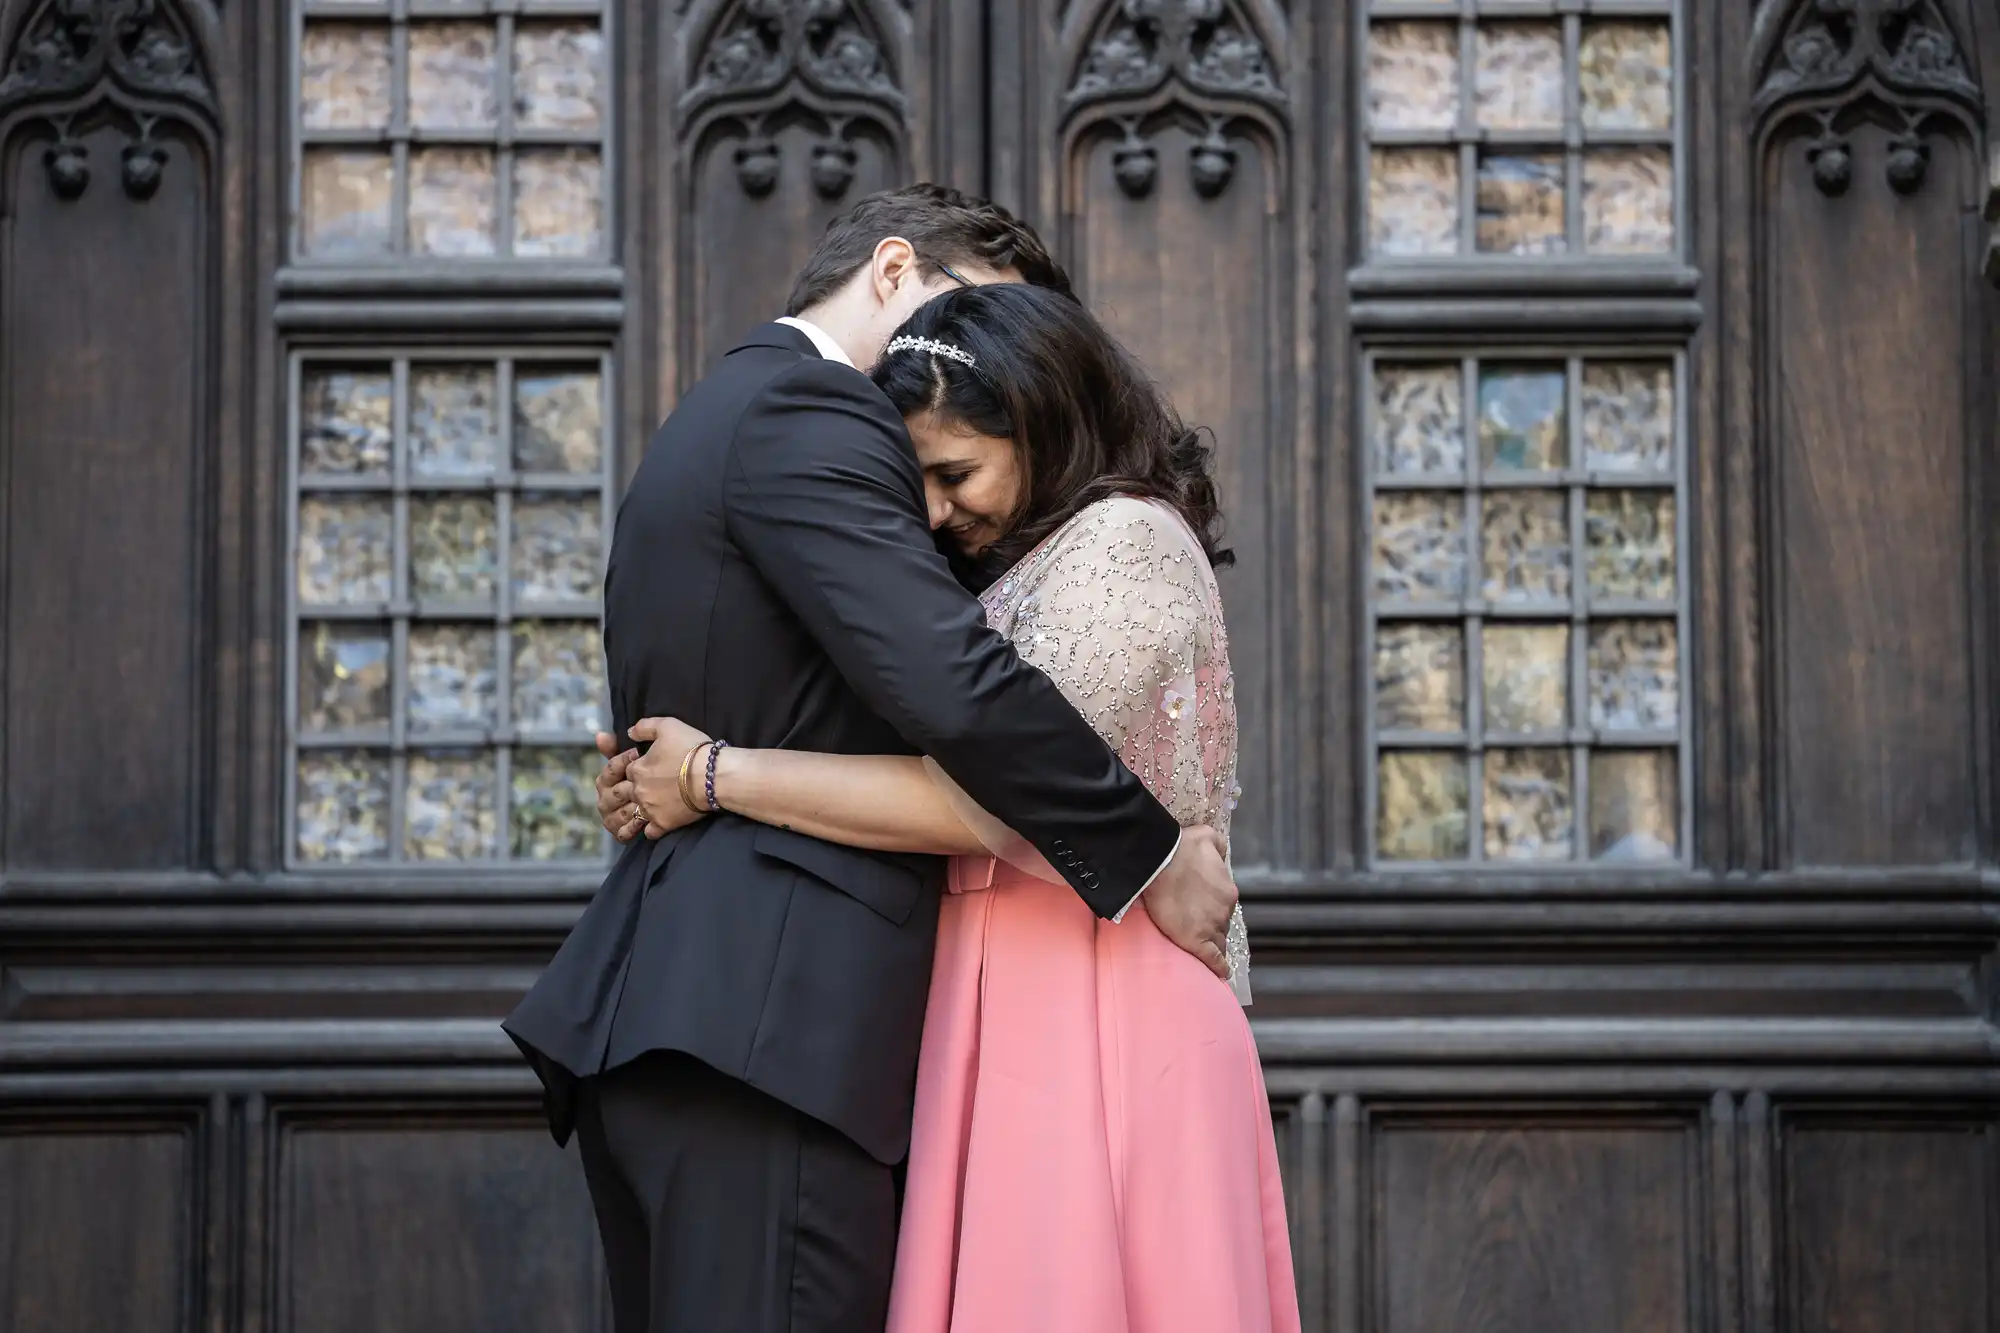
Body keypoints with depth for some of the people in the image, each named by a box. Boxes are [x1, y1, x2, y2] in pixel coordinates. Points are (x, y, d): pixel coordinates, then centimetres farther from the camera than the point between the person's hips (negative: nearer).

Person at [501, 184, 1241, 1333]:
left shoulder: (713, 422, 26)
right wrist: (1153, 857, -11)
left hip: (648, 1007, 10)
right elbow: (954, 686, -19)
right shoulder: (809, 415, -7)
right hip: (772, 1020, -10)